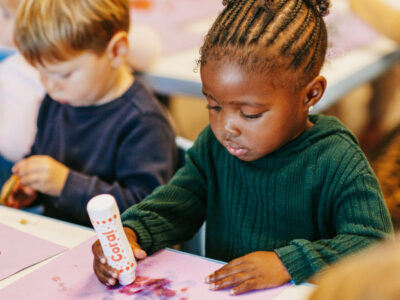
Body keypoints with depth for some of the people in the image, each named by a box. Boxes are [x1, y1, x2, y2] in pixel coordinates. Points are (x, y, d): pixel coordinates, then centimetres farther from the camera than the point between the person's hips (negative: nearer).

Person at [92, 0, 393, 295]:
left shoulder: (338, 164, -15)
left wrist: (288, 263, -27)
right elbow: (175, 204, 2)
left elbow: (375, 246, -18)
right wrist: (131, 232, -17)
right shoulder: (213, 144, 1)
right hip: (218, 289, 4)